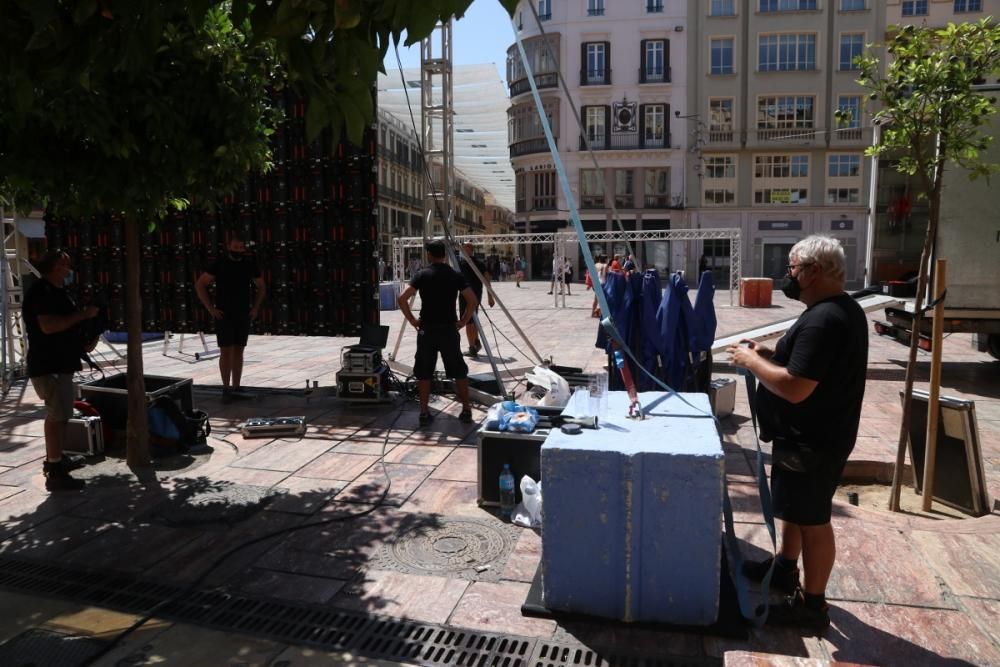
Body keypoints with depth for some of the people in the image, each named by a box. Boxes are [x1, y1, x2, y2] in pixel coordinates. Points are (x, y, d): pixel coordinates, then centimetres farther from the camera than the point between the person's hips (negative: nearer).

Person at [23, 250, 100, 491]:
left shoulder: (55, 291, 17)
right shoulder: (42, 292, -16)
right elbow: (48, 326, -29)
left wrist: (85, 342, 12)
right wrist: (83, 314, -23)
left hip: (59, 363, 11)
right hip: (49, 365, -11)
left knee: (55, 414, 20)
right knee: (59, 417, -11)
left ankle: (52, 460, 33)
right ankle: (55, 473, -8)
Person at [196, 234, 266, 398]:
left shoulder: (250, 264, 3)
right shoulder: (219, 264, -6)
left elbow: (262, 288, 16)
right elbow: (199, 285, -4)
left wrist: (255, 308, 5)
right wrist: (211, 309, -8)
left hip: (243, 315, 3)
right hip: (224, 315, -3)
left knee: (238, 351, 7)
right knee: (226, 351, -6)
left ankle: (236, 387, 14)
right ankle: (226, 388, 1)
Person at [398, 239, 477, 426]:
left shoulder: (422, 274, -3)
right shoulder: (456, 275, 0)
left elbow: (402, 299, -11)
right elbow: (473, 301, -7)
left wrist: (413, 321, -2)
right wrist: (462, 322, 1)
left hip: (427, 329, 0)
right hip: (449, 329, 1)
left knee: (424, 373, 9)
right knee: (459, 371, 11)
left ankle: (424, 412, 11)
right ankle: (466, 410, 15)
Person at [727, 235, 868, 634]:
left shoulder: (821, 320, -27)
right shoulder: (843, 309, 8)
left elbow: (796, 388, -30)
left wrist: (752, 362, -17)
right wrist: (771, 355, 5)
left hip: (813, 441, -11)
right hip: (812, 434, 11)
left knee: (812, 519, 3)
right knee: (794, 506, 24)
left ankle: (813, 605, 19)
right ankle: (785, 568, 42)